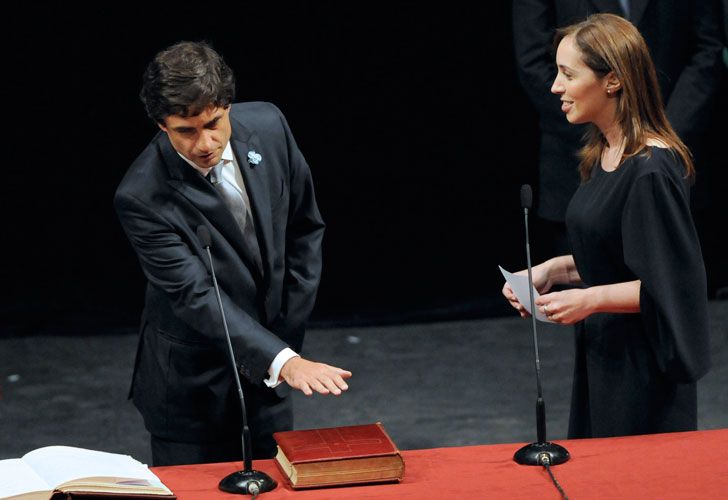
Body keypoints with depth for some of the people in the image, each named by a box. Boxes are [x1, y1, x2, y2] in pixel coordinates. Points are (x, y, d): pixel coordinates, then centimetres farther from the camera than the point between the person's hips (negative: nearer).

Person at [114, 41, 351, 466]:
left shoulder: (267, 126, -10)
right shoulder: (142, 198, -25)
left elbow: (305, 227, 4)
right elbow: (196, 297, -29)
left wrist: (289, 330, 2)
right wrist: (283, 361, -39)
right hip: (192, 388, -4)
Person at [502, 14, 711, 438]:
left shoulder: (652, 172, -22)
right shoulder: (604, 155, 7)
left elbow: (676, 284, -20)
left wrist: (593, 298, -22)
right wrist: (557, 269, 4)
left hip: (642, 369, -9)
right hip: (601, 354, 9)